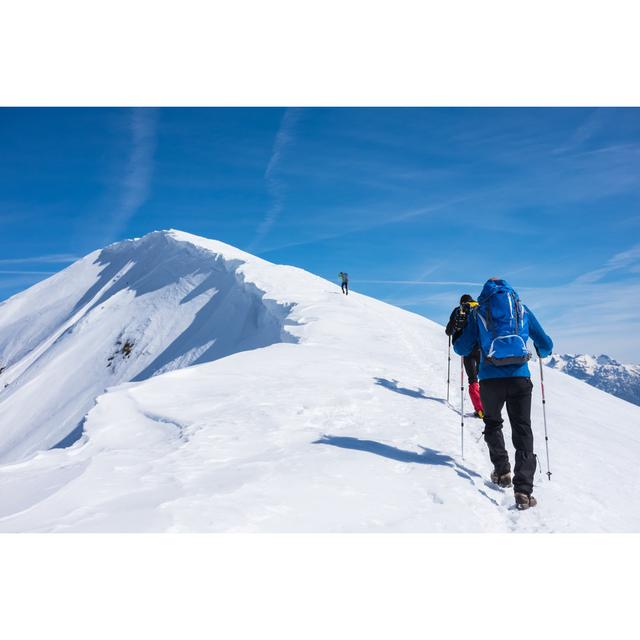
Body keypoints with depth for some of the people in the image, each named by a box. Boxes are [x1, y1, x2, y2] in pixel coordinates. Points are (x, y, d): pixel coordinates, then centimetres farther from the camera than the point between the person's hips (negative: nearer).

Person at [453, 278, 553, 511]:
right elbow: (546, 345, 17)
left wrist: (459, 341, 31)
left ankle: (502, 471, 19)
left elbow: (461, 348, 7)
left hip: (490, 378, 0)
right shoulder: (522, 309, 14)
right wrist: (540, 352, 41)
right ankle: (523, 489, -9)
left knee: (493, 424, 25)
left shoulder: (477, 312, 10)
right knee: (522, 431, 3)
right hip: (519, 377, 0)